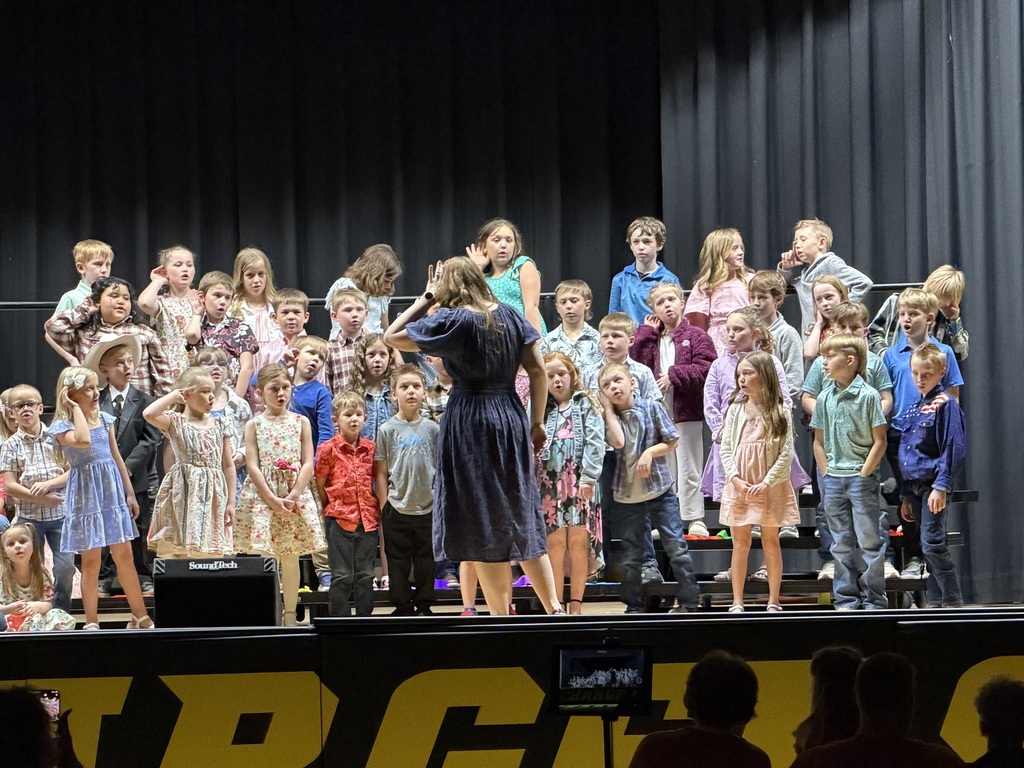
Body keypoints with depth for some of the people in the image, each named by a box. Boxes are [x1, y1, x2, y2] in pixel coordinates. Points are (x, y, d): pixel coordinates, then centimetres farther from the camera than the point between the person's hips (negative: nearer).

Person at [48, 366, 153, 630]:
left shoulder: (104, 419, 7)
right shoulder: (62, 426, -9)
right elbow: (83, 441, -32)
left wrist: (130, 493, 12)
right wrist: (76, 409, -20)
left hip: (113, 491, 5)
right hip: (86, 494, -5)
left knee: (124, 555, 9)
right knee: (91, 561, 1)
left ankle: (140, 616, 17)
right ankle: (91, 623, 9)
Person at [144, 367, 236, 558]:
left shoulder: (219, 426, 11)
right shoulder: (176, 422, -1)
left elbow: (228, 465, 12)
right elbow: (149, 414, -21)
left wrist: (230, 502, 7)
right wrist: (173, 395, -7)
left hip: (213, 498, 4)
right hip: (185, 495, -4)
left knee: (213, 554, 2)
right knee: (181, 552, -6)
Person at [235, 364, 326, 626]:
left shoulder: (301, 422, 7)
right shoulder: (254, 425, 3)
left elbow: (307, 464, 1)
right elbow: (252, 465, -3)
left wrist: (292, 496, -11)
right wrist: (272, 500, -12)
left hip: (295, 495, 1)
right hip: (261, 495, -1)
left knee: (290, 557, 6)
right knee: (261, 555, -9)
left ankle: (290, 616, 13)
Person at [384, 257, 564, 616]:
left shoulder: (452, 321, -9)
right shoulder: (509, 315, 6)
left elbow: (392, 337, -3)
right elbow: (538, 369, 3)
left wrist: (427, 297, 2)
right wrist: (536, 423, 9)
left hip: (470, 423, -5)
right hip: (511, 420, 5)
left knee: (483, 527, 1)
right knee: (522, 520, 13)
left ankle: (501, 614, 3)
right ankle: (554, 607, 9)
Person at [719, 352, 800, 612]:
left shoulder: (780, 412, -3)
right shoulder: (735, 409, 4)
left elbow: (787, 453, -6)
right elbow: (725, 448, 2)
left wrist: (767, 482, -15)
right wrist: (736, 479, -12)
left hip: (771, 486, -2)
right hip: (739, 486, 2)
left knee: (771, 541, 5)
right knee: (740, 542, 3)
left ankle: (774, 601, 11)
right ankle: (737, 602, 7)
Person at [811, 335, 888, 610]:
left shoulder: (868, 395, -8)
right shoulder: (824, 398, 7)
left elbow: (880, 441, -8)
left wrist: (864, 474, -11)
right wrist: (826, 474, 4)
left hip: (861, 477, -5)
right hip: (833, 480, 5)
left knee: (869, 540, -2)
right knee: (841, 543, 9)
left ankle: (873, 598, 3)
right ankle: (846, 598, 14)